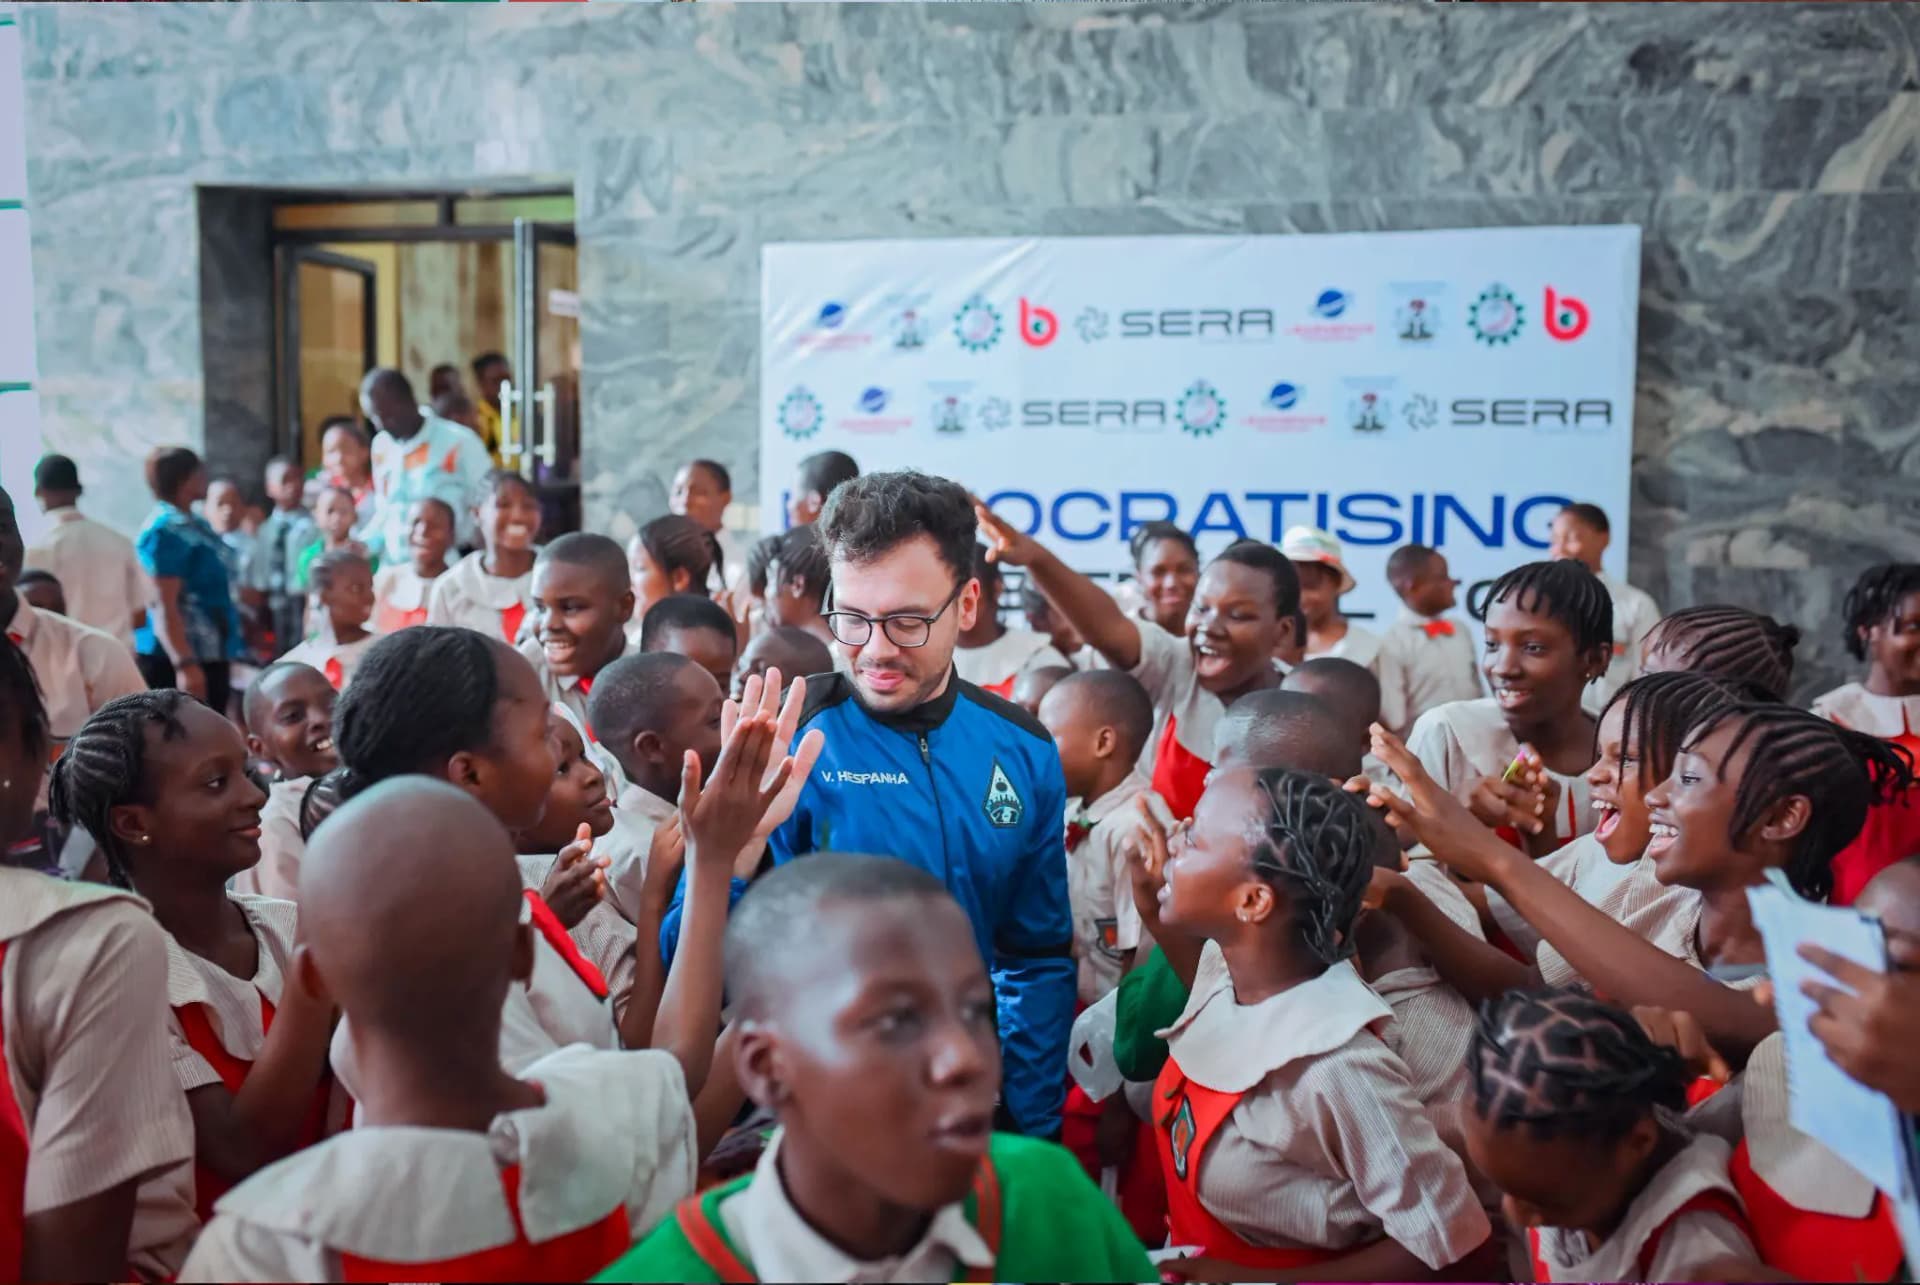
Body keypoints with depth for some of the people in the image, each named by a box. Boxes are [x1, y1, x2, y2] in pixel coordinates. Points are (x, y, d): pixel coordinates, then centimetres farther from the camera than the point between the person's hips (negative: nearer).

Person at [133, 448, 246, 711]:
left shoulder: (197, 525, 14)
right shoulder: (164, 532, -14)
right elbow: (163, 606, -21)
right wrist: (185, 664, -29)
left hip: (210, 654, 9)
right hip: (172, 660, -9)